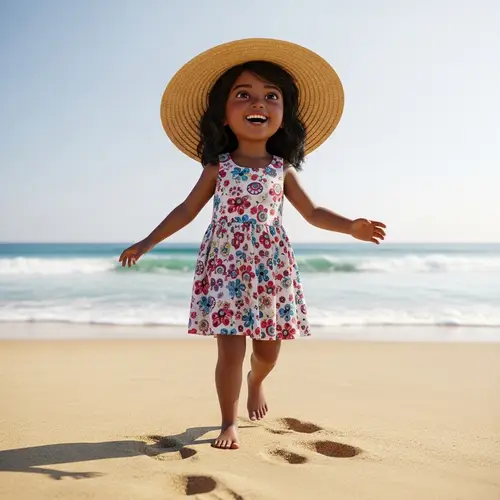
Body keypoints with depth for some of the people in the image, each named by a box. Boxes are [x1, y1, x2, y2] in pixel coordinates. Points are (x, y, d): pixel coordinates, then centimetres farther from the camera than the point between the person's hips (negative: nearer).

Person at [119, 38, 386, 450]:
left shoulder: (282, 169, 4)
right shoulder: (218, 168, 0)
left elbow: (313, 213, 9)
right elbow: (187, 210, 7)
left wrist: (351, 226, -7)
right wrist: (148, 243, 3)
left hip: (271, 269, 2)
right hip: (225, 267, -2)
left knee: (269, 349, 12)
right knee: (231, 350, -5)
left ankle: (256, 382, 46)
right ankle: (229, 422, 12)